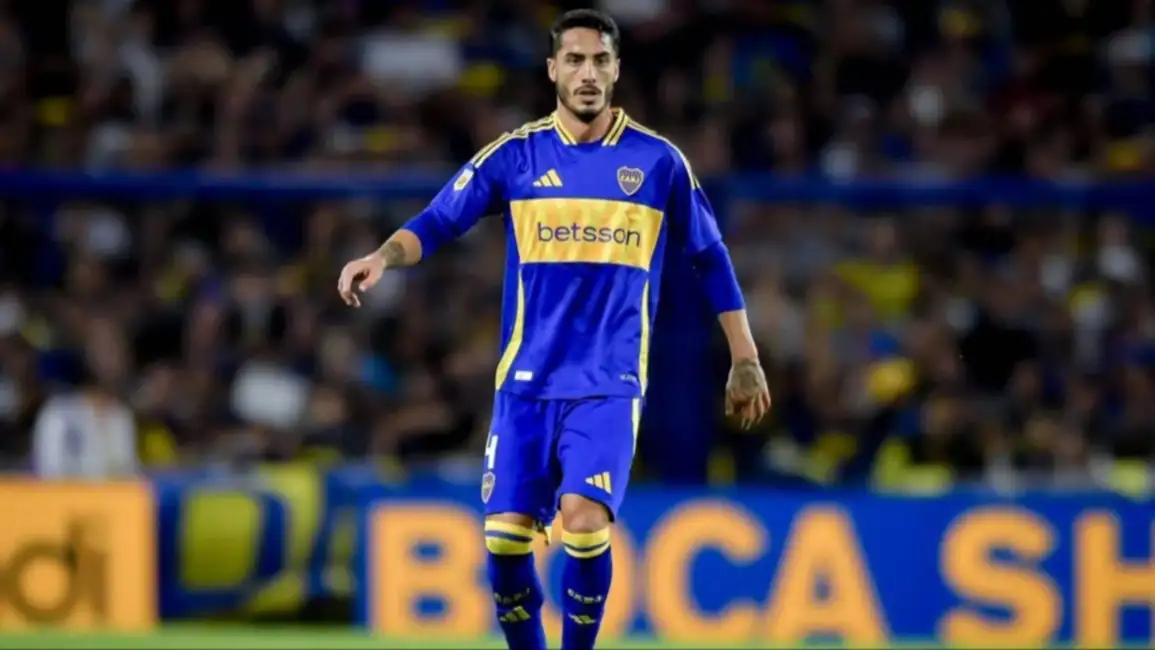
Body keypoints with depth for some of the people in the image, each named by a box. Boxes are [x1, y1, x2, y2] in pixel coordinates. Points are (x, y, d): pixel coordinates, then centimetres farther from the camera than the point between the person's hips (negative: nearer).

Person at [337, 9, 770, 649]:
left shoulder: (658, 161, 2)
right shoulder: (515, 154, 2)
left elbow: (710, 259, 11)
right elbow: (436, 222, -2)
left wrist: (745, 360, 12)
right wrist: (383, 257, -23)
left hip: (609, 383, -1)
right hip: (527, 380, 2)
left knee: (583, 519, -22)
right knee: (505, 536, -6)